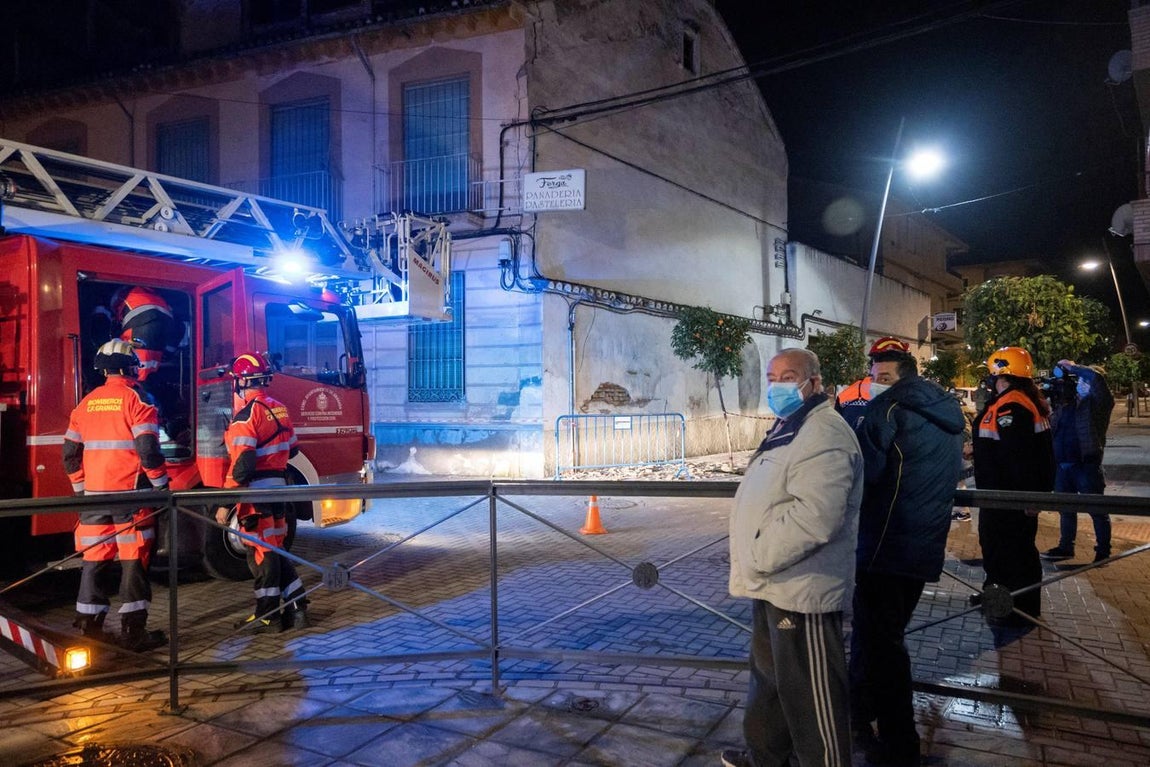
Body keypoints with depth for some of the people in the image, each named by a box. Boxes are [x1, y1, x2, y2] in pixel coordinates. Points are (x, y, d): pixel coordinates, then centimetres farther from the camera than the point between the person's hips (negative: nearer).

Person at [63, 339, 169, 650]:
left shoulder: (86, 403, 11)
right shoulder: (137, 398, -7)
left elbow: (71, 453, 13)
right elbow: (148, 449, -15)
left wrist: (82, 489, 21)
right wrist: (162, 484, -4)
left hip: (94, 495, 6)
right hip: (130, 494, -5)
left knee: (94, 559, 11)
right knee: (134, 560, 0)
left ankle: (88, 628, 16)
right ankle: (133, 631, 3)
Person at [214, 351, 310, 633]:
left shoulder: (247, 414, -15)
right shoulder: (279, 409, 9)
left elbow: (242, 464, -21)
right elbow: (291, 449, 19)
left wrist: (225, 503, -17)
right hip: (278, 488, 8)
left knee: (261, 553, 1)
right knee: (275, 549, 16)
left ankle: (267, 616, 10)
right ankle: (296, 609, 18)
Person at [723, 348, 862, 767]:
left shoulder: (824, 435, -20)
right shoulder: (788, 429, 16)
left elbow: (814, 516, -31)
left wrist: (757, 558, -22)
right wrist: (755, 561, 16)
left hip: (801, 589, -11)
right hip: (774, 584, 11)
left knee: (809, 693, 1)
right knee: (769, 675, 25)